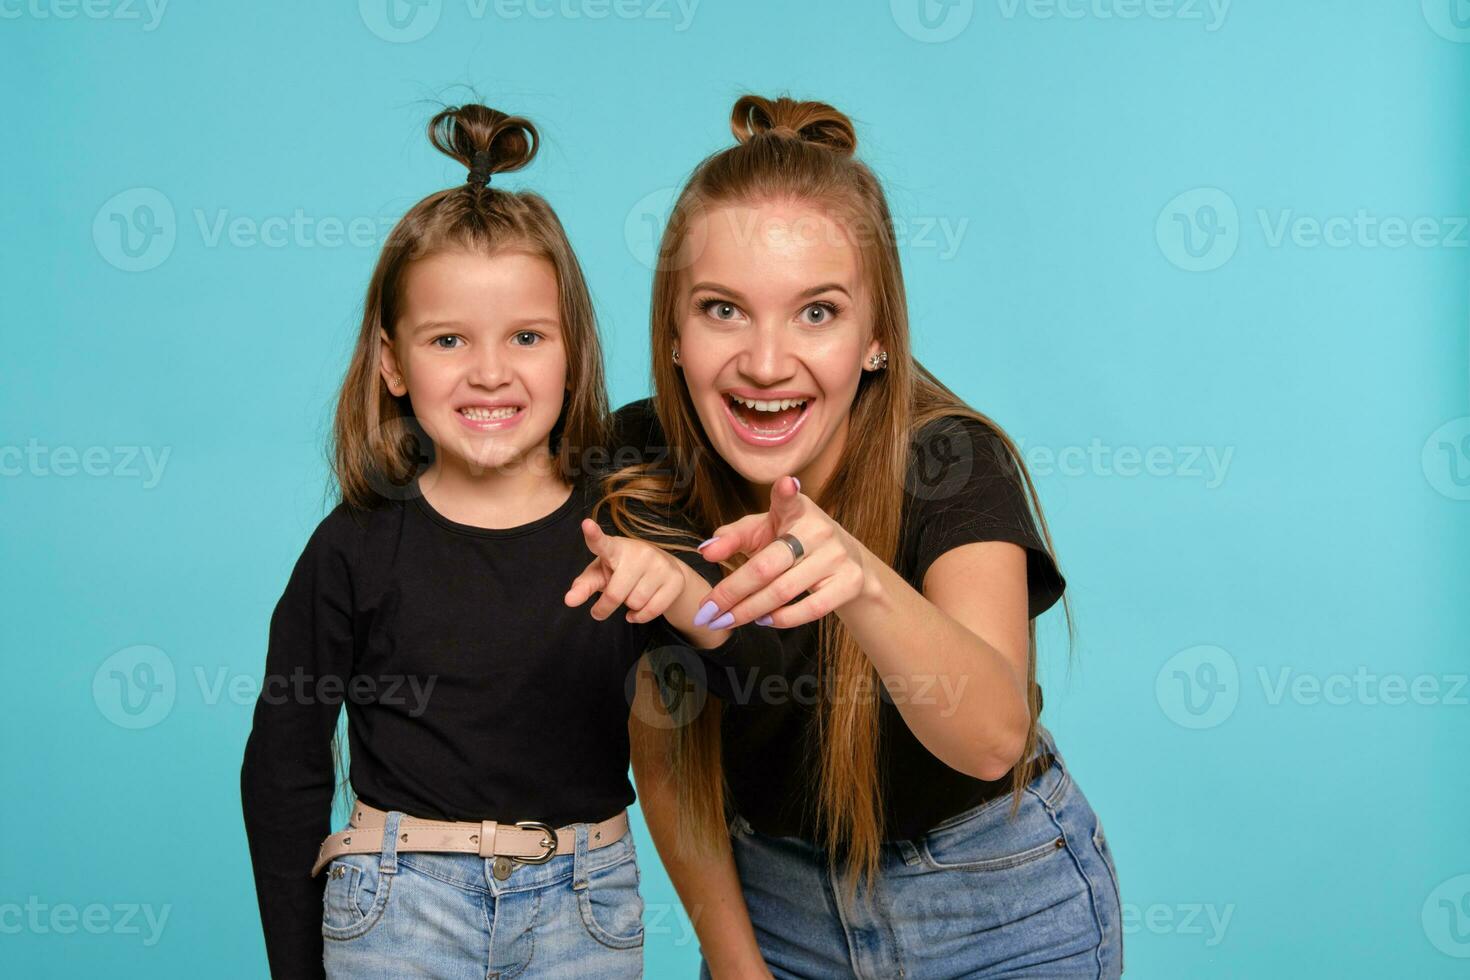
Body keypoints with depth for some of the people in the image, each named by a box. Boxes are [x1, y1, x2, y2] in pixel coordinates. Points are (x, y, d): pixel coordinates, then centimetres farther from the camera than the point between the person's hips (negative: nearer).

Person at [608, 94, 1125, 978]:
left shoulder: (953, 465, -25)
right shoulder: (642, 461, -16)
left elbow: (993, 736, -41)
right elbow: (661, 753, -5)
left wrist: (863, 583, -58)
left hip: (998, 909, -2)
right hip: (773, 897, 3)